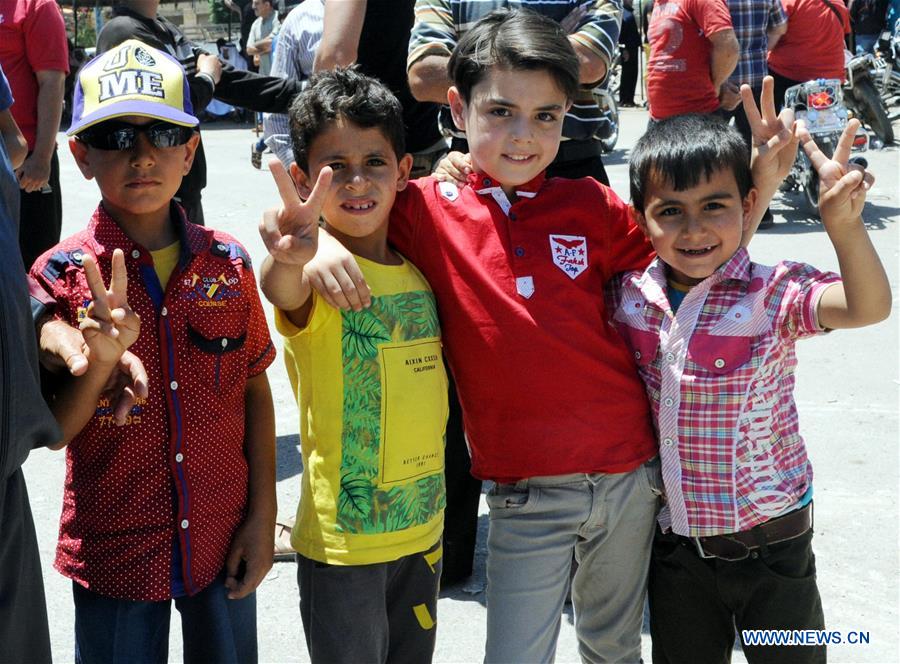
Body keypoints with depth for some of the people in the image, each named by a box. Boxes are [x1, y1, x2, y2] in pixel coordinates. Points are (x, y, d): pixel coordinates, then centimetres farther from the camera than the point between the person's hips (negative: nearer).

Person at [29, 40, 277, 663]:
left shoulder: (228, 261, -4)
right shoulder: (62, 274, -10)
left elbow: (255, 389, 4)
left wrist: (263, 517, 2)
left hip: (223, 543, 2)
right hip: (114, 554, -2)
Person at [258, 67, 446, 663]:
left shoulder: (417, 270, 3)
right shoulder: (316, 273, -16)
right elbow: (283, 292, -36)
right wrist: (288, 261, -63)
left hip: (423, 528, 6)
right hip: (342, 538, -6)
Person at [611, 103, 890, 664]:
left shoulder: (773, 294, -18)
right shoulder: (627, 294, -6)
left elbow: (868, 307, -32)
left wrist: (844, 223, -50)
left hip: (771, 538, -3)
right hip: (674, 539, 3)